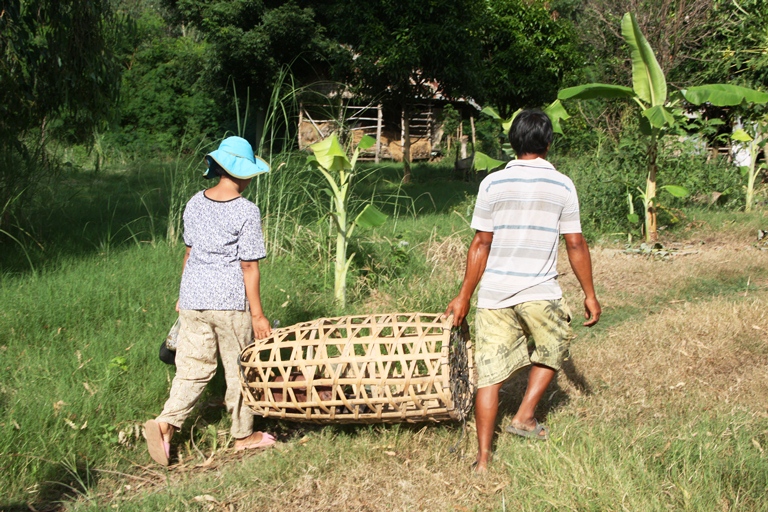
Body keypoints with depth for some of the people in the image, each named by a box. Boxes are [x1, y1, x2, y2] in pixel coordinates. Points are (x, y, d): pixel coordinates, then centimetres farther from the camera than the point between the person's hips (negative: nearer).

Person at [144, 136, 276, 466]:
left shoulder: (195, 203, 3)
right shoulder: (246, 212, -14)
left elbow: (189, 252, 12)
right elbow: (248, 267, -13)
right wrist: (258, 314, -8)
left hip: (193, 299, 5)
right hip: (230, 303, -5)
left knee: (193, 367, 12)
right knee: (238, 369, 11)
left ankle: (165, 423, -6)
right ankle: (244, 435, 25)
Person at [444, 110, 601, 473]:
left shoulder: (493, 183, 0)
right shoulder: (562, 185, 0)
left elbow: (480, 244, -1)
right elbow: (575, 244, 1)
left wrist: (464, 296, 4)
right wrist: (589, 294, 10)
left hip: (494, 294, 1)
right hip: (540, 293, -1)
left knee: (490, 373, 6)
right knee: (552, 349, 27)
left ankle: (483, 457, 7)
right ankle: (524, 416, 21)